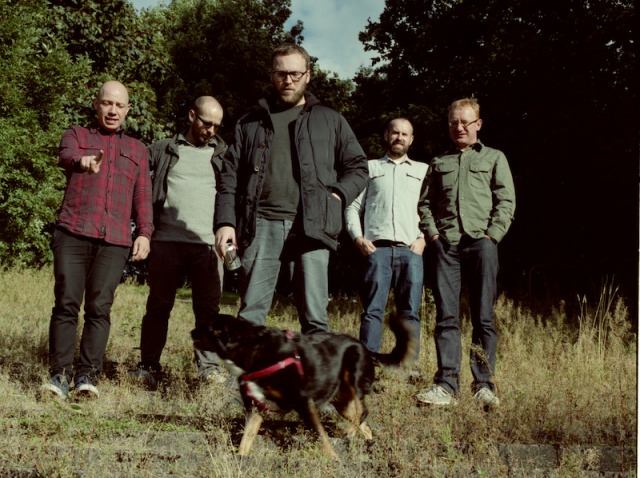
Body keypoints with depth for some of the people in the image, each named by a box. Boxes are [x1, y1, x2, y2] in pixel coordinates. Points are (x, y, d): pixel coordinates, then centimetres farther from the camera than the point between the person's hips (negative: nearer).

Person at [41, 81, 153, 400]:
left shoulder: (137, 150, 22)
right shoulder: (76, 135, 15)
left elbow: (143, 196, 16)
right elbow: (66, 157, -9)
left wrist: (144, 232, 1)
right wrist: (83, 162, -33)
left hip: (114, 240, 1)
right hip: (73, 233, -1)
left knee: (99, 307, -5)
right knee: (66, 303, -7)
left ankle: (87, 375, -3)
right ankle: (59, 374, -3)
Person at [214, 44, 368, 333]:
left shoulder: (330, 121, 17)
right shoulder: (250, 123, 18)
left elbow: (358, 167, 17)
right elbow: (230, 177, 12)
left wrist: (337, 196, -2)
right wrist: (225, 222, -1)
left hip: (310, 226, -1)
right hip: (260, 225, 1)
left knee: (314, 317, -3)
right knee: (250, 315, -2)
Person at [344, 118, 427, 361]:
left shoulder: (423, 171, 21)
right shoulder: (371, 168, 20)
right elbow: (353, 206, 16)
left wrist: (424, 238, -1)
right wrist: (357, 237, 1)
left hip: (411, 250, 1)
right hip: (377, 248, 0)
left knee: (410, 312, -3)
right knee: (372, 310, -7)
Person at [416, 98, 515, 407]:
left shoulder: (494, 158, 16)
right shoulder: (439, 163, 23)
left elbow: (506, 202, 7)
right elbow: (425, 203, 20)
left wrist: (491, 235, -6)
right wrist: (432, 233, 3)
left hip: (480, 242, -2)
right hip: (445, 245, 2)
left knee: (483, 317, -3)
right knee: (446, 316, -5)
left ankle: (484, 385, 1)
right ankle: (446, 385, -6)